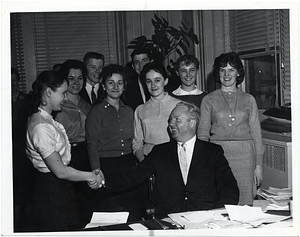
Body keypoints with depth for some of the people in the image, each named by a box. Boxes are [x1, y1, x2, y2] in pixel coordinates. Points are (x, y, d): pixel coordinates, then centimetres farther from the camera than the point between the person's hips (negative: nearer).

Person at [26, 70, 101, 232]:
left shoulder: (47, 120, 9)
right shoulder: (41, 126, -22)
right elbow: (60, 171, -22)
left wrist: (88, 176, 4)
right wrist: (90, 176, -10)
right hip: (52, 191, -10)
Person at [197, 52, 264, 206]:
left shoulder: (248, 100, 10)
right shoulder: (209, 100, 7)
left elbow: (256, 133, 10)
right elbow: (202, 133, 7)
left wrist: (258, 164, 5)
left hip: (244, 155, 1)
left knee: (245, 203, 0)